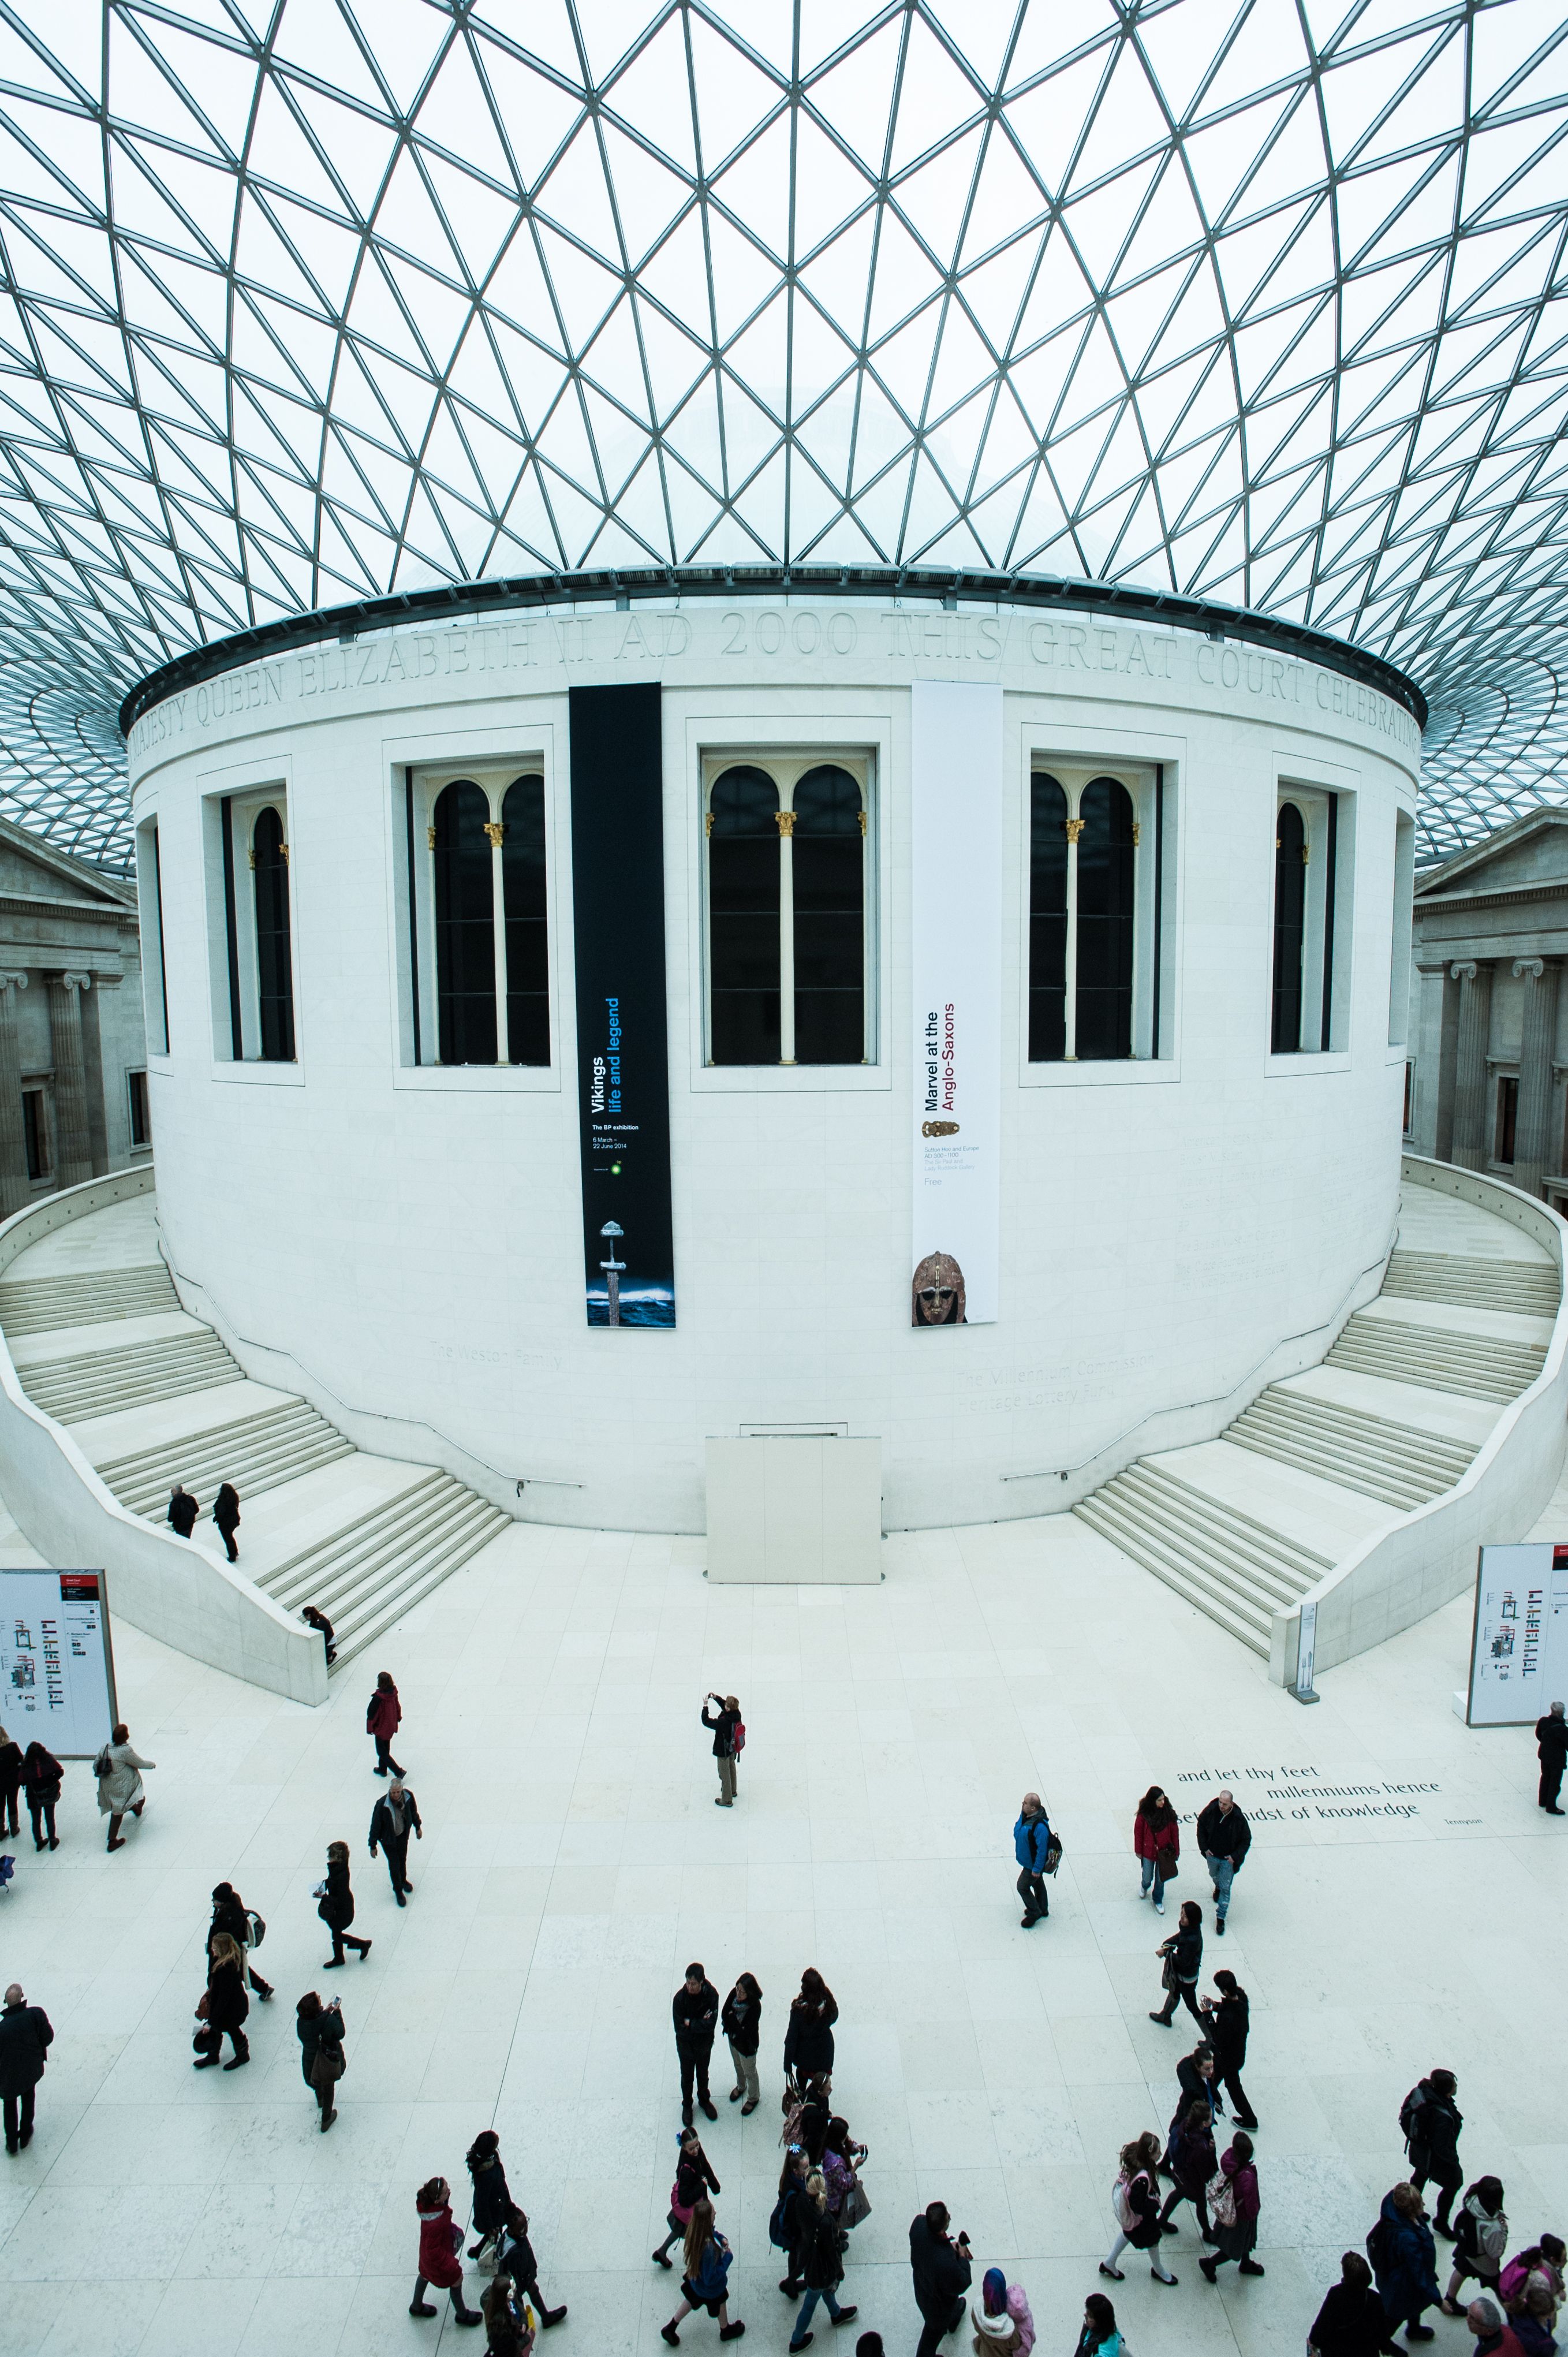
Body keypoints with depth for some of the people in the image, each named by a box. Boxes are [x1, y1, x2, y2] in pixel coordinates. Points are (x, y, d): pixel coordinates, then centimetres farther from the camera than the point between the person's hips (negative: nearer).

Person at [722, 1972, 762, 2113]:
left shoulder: (755, 2007, -38)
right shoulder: (734, 1993, -24)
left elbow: (745, 2033, -33)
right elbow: (724, 2015, -13)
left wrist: (732, 2017, -28)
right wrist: (735, 2026, -25)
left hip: (747, 2045, -5)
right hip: (733, 2038, 5)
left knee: (749, 2072, 20)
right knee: (737, 2065, 31)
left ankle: (753, 2098, 47)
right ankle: (741, 2087, 59)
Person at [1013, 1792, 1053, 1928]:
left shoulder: (1040, 1826, -39)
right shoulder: (1025, 1814, -12)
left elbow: (1042, 1849, -30)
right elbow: (1017, 1832, 8)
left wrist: (1037, 1869, -21)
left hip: (1033, 1864, -8)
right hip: (1028, 1859, 8)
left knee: (1023, 1887, 6)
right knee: (1038, 1884, 26)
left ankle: (1034, 1913, 27)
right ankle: (1042, 1909, 47)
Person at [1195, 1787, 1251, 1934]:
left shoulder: (1238, 1818, -25)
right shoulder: (1211, 1811, -21)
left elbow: (1246, 1840, -10)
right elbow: (1201, 1826, -3)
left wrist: (1235, 1857, -15)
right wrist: (1204, 1847, -5)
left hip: (1229, 1859, -3)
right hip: (1212, 1855, 3)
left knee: (1225, 1888, 3)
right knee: (1214, 1875, 28)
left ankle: (1221, 1917, 17)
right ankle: (1218, 1887, 61)